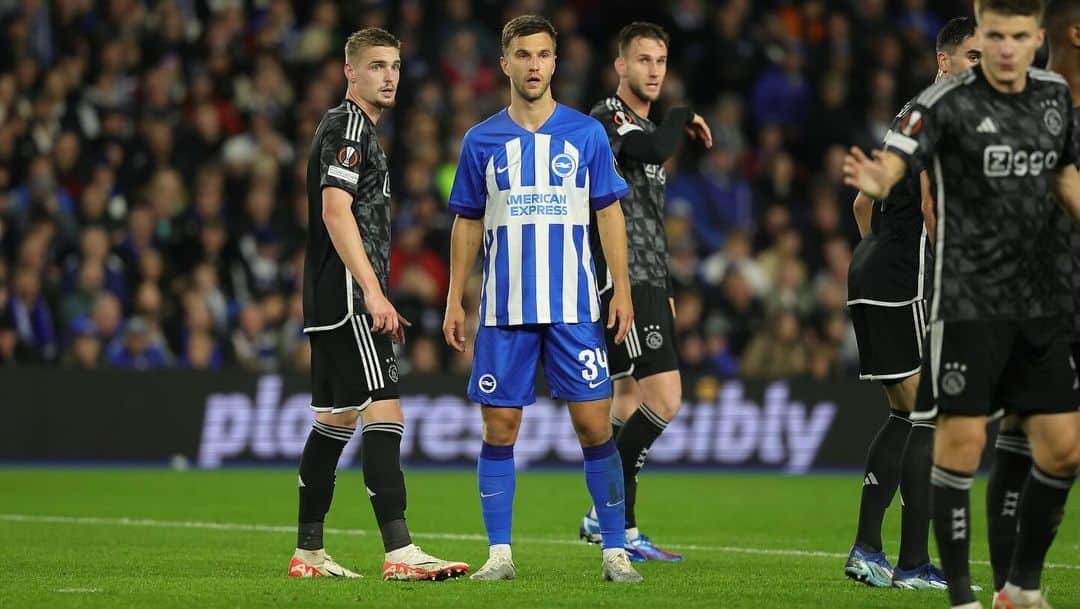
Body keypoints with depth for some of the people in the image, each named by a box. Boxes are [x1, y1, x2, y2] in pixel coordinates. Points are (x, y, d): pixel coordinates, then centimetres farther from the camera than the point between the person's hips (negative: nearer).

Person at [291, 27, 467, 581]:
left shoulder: (355, 128, 22)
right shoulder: (348, 126, -10)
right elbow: (335, 210, -19)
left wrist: (376, 301, 25)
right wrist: (373, 292, -23)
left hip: (331, 300, 11)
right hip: (346, 293, -11)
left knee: (336, 418, 12)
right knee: (383, 412, -15)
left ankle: (308, 552, 16)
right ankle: (399, 552, -21)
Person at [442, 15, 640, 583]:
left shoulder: (586, 134, 5)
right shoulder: (481, 141, 7)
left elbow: (609, 214, 7)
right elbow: (467, 224, 12)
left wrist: (622, 289, 0)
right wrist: (455, 300, 8)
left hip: (573, 308, -1)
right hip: (504, 310, 1)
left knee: (593, 422, -5)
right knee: (499, 425, 0)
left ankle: (615, 550, 1)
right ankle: (499, 553, 7)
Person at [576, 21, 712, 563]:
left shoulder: (646, 127, 20)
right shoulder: (606, 118, -10)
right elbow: (655, 149, -31)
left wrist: (664, 290, 27)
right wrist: (682, 119, -9)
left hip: (647, 284, 10)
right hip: (620, 280, -10)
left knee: (631, 399, 11)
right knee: (664, 398, -16)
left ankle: (619, 527, 15)